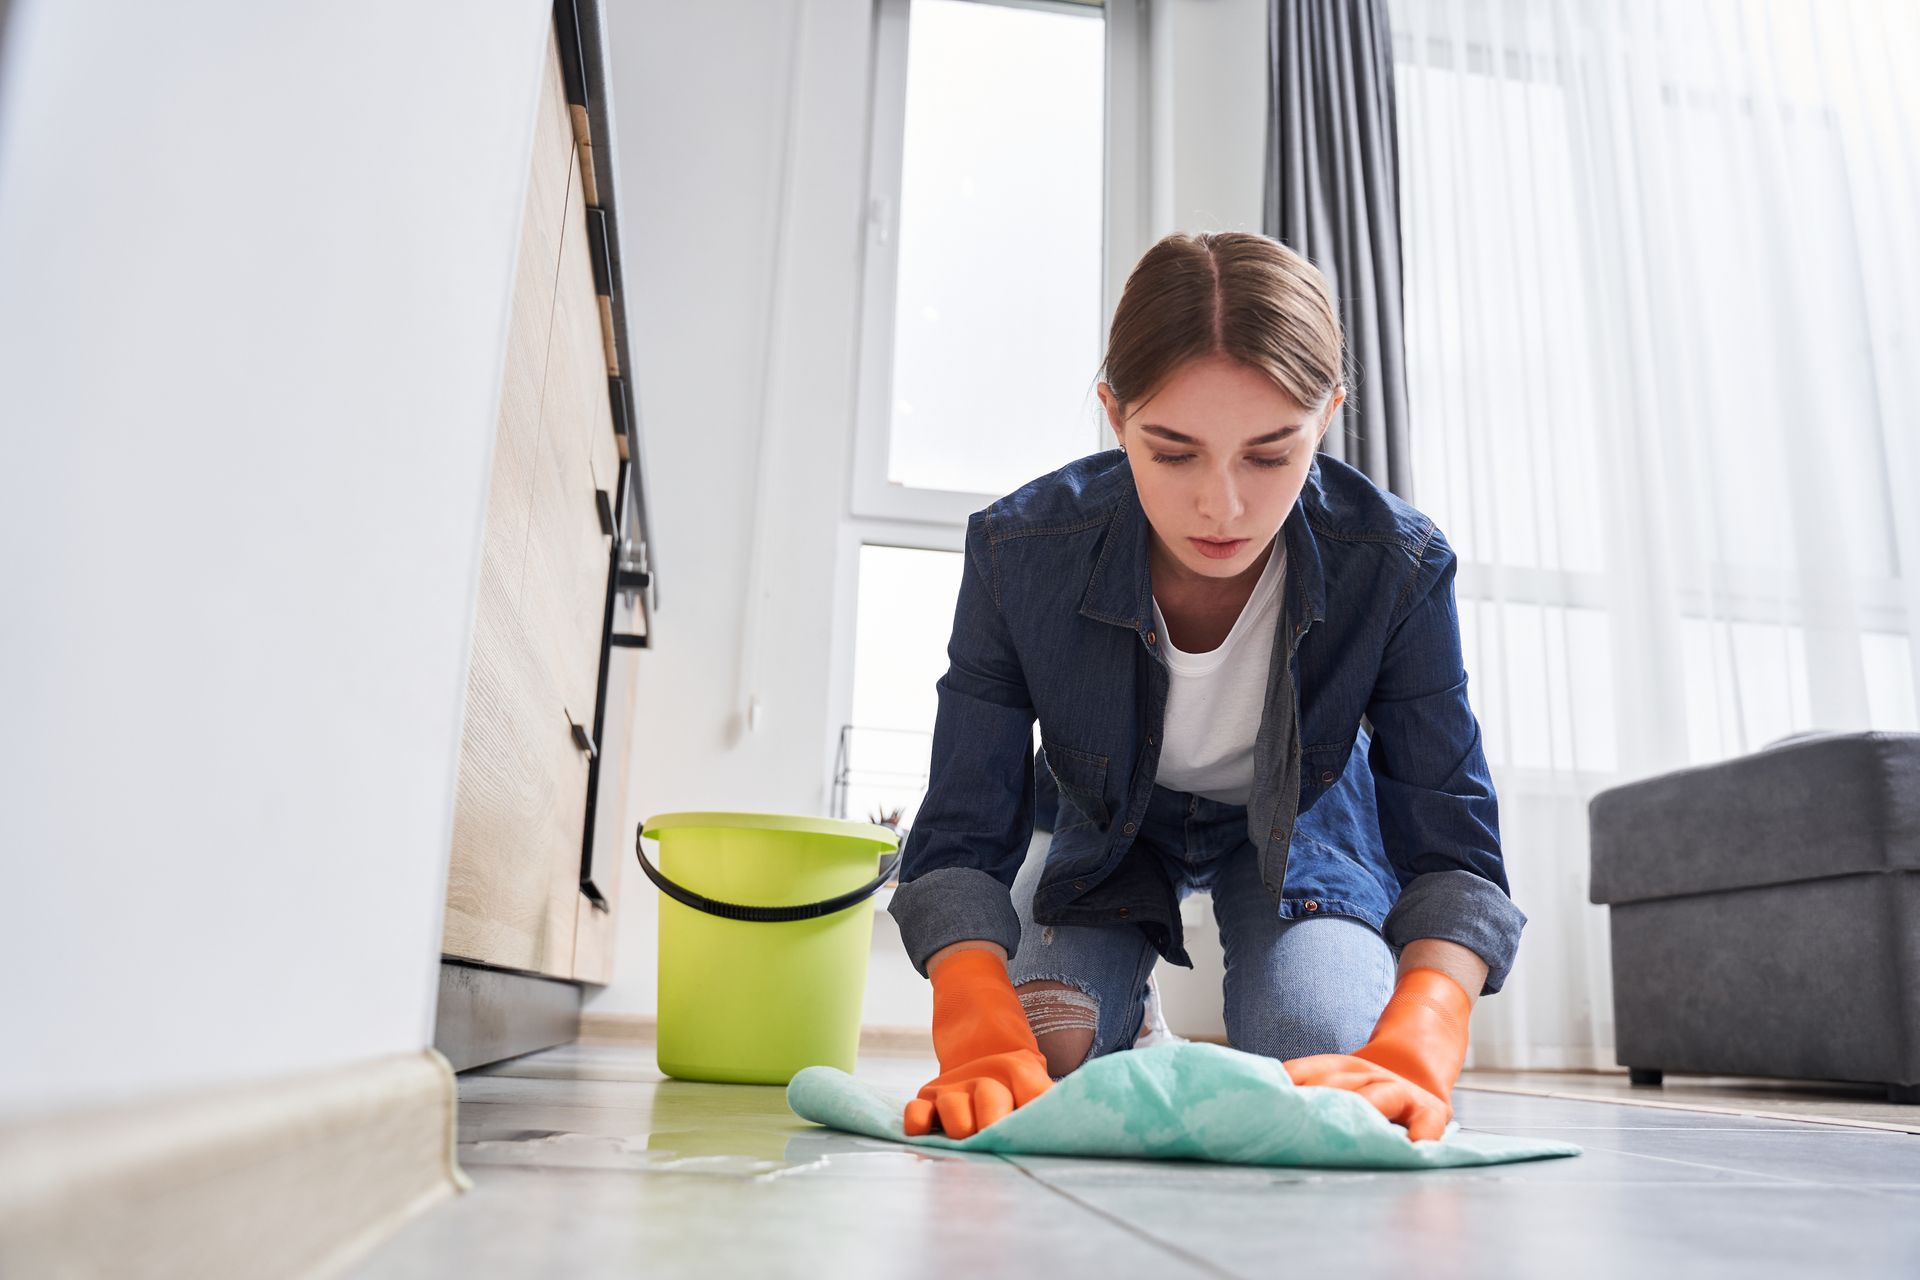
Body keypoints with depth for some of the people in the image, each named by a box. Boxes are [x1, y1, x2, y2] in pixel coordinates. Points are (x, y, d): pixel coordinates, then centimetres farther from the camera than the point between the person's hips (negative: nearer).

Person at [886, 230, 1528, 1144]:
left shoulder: (1399, 566, -32)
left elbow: (1452, 853, -28)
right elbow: (959, 845, -29)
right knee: (1040, 1063, -17)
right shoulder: (1018, 550, -33)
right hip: (1105, 828, 1)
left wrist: (1411, 1054, -48)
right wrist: (986, 1042, -48)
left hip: (1299, 825, 0)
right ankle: (1130, 1012, 22)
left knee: (1338, 1089, -20)